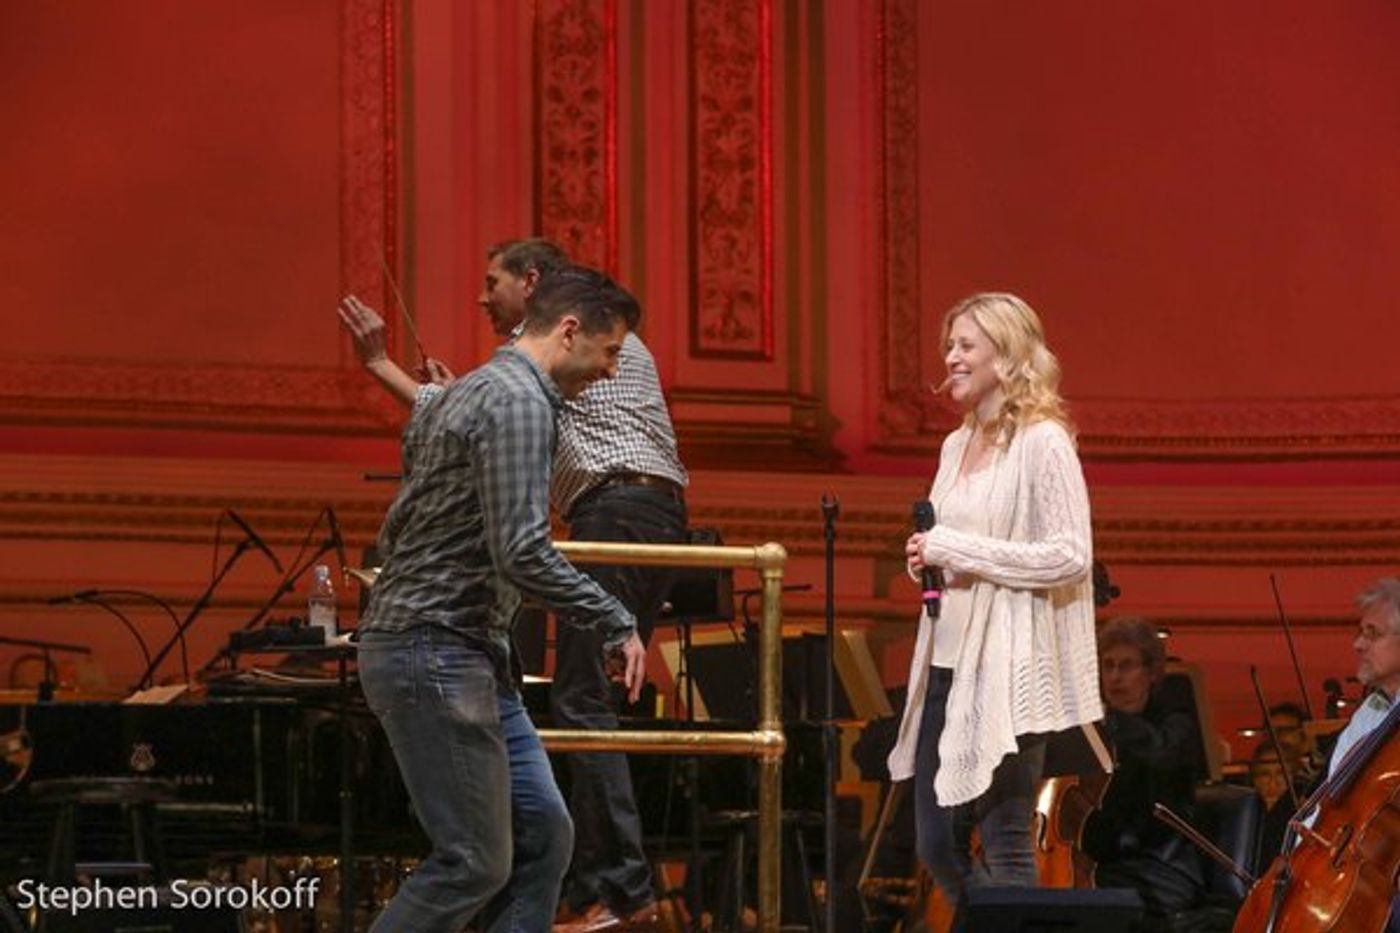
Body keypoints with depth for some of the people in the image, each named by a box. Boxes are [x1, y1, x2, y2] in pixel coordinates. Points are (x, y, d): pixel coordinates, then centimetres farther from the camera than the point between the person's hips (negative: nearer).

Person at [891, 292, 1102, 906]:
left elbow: (1071, 556, -17)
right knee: (938, 846, 10)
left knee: (1005, 846, -4)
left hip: (1007, 671, -9)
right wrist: (929, 558, 4)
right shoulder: (957, 446, 15)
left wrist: (957, 549, -17)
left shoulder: (1043, 443, -9)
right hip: (947, 663, 9)